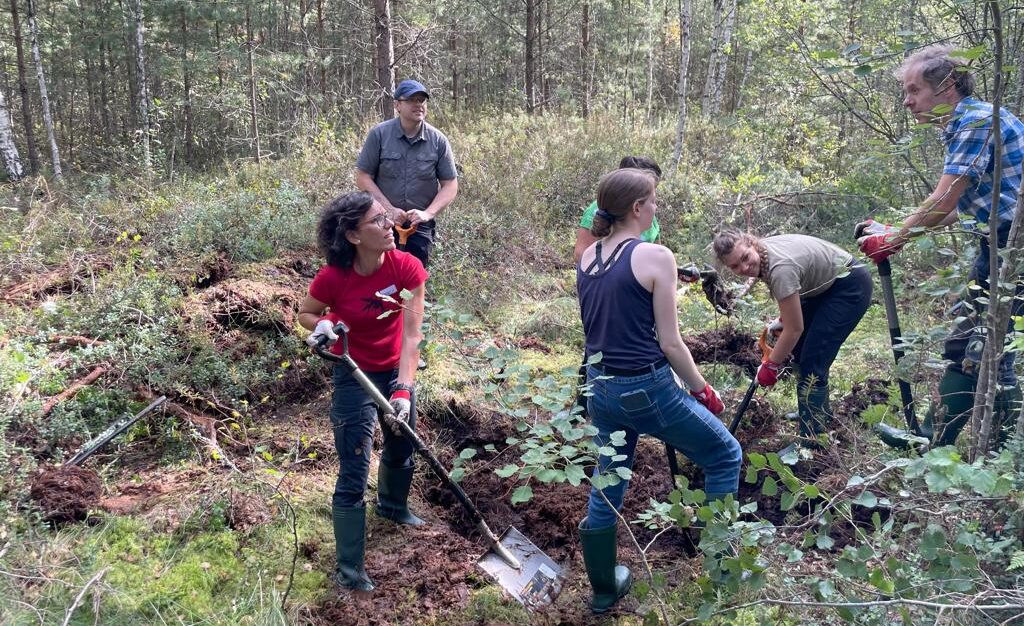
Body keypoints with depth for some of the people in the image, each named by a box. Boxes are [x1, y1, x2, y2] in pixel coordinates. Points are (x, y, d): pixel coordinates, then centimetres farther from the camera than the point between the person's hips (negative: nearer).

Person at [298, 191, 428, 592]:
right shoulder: (333, 278, -25)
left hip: (397, 371, 4)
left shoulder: (407, 268, -21)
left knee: (402, 449, 24)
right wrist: (322, 326, -26)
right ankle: (348, 567, 11)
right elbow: (306, 314, -4)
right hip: (354, 377, -3)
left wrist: (403, 389, -32)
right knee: (353, 474, -4)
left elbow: (412, 334, -24)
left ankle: (392, 506, 57)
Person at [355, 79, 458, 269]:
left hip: (420, 226, 1)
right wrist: (390, 209, -14)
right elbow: (363, 177, -5)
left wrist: (428, 213, -15)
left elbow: (450, 185, 0)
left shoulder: (438, 140, -3)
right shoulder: (379, 134, -7)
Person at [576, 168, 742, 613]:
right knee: (725, 456, 15)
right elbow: (669, 343, -12)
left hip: (600, 388, 7)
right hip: (647, 389, -7)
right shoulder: (655, 257, -15)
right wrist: (702, 389, 0)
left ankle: (604, 590, 35)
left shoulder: (586, 259, 6)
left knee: (606, 487, 19)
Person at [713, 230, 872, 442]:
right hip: (825, 284, 9)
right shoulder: (762, 253, -11)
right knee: (797, 348, 15)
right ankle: (822, 414, 34)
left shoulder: (780, 267, -36)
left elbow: (794, 329, -27)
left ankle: (812, 439, -6)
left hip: (850, 287, -9)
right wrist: (783, 318, 0)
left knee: (812, 360, -13)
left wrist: (770, 365, -16)